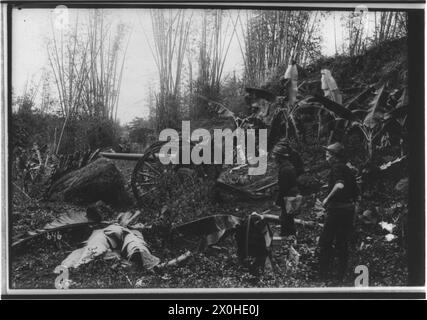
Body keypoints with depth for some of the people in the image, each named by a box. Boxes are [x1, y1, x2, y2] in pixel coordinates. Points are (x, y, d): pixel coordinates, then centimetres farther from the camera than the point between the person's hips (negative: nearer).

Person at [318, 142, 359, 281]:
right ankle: (342, 274, 17)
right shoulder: (348, 169, 15)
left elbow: (339, 185, -31)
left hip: (337, 209, -8)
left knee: (325, 242, 2)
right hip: (349, 208, 8)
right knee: (342, 243, 14)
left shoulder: (336, 168, -12)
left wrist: (327, 199, -22)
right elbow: (355, 193, 19)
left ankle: (323, 273, 3)